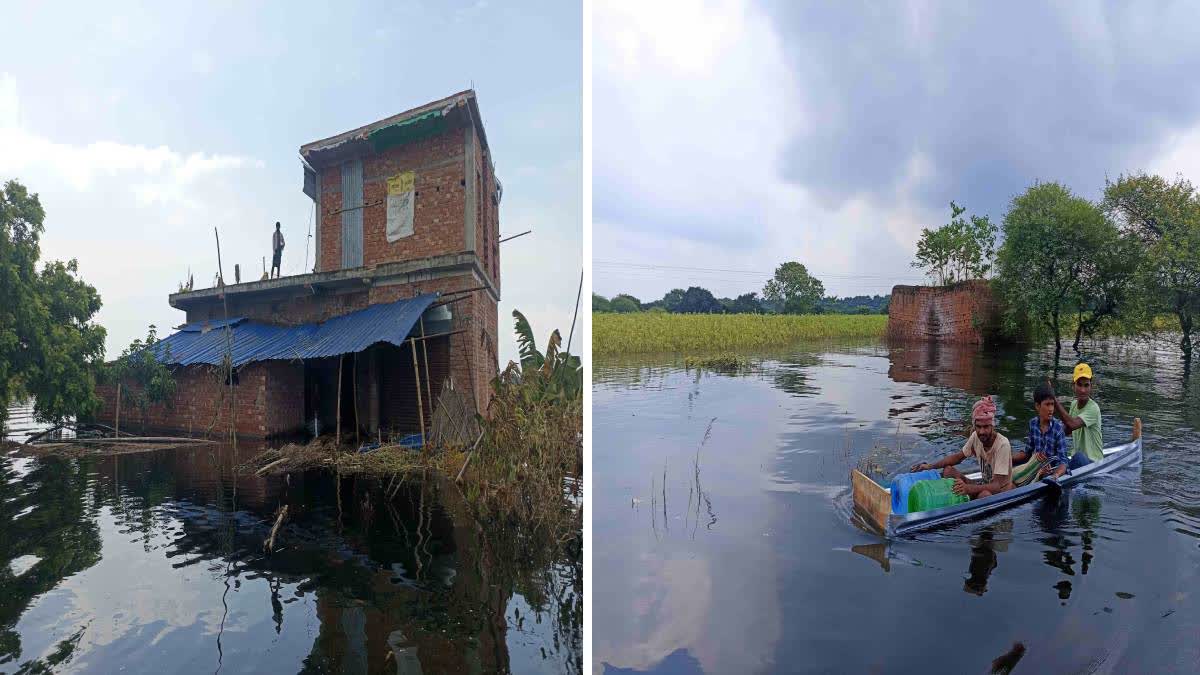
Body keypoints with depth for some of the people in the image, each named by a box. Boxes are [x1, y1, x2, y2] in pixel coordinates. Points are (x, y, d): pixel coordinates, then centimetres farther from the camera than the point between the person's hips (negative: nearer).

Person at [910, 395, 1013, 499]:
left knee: (984, 495, -38)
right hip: (985, 485, 7)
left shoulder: (1002, 445, -27)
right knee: (948, 470, -9)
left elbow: (998, 486, -31)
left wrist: (969, 488, -47)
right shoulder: (976, 436, -9)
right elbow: (958, 457, 7)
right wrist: (930, 466, -6)